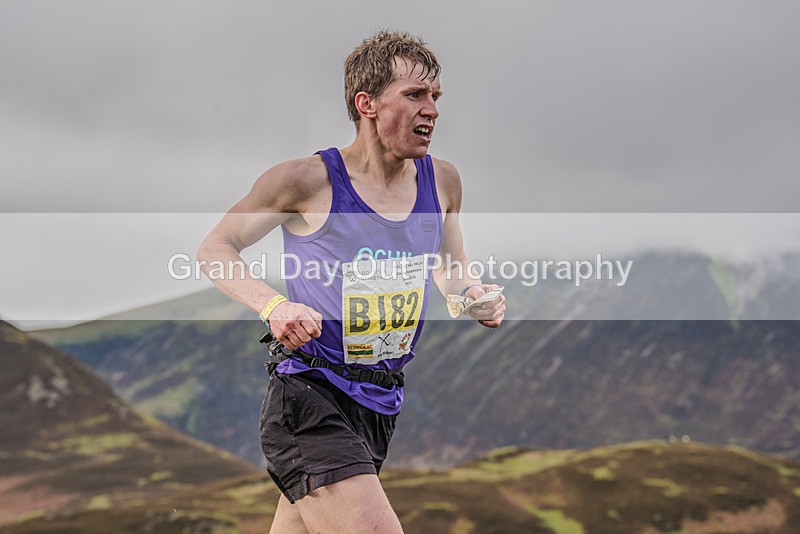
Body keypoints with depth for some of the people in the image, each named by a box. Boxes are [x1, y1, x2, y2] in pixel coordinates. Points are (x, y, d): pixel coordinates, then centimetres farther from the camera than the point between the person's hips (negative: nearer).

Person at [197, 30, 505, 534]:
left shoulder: (442, 181, 5)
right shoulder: (308, 180, -11)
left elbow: (451, 268, 23)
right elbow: (214, 249, -2)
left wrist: (476, 296, -1)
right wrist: (273, 305, -20)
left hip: (381, 406, 7)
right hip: (309, 399, -6)